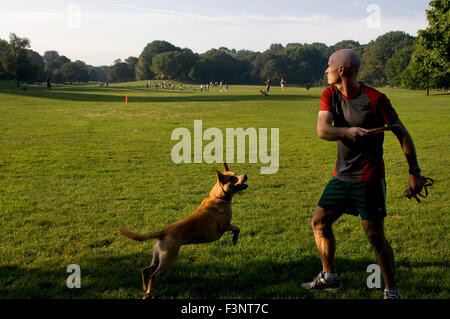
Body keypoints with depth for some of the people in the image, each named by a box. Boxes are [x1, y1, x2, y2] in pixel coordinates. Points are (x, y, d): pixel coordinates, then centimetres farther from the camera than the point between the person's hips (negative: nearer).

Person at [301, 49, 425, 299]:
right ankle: (330, 278, 28)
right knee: (319, 222, 11)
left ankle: (392, 291, 8)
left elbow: (402, 134, -7)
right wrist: (347, 131, -34)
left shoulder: (376, 99, -14)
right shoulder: (330, 95, 1)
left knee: (375, 235, -7)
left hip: (369, 179, -6)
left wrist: (414, 172, -8)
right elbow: (322, 130, -14)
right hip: (341, 175, 6)